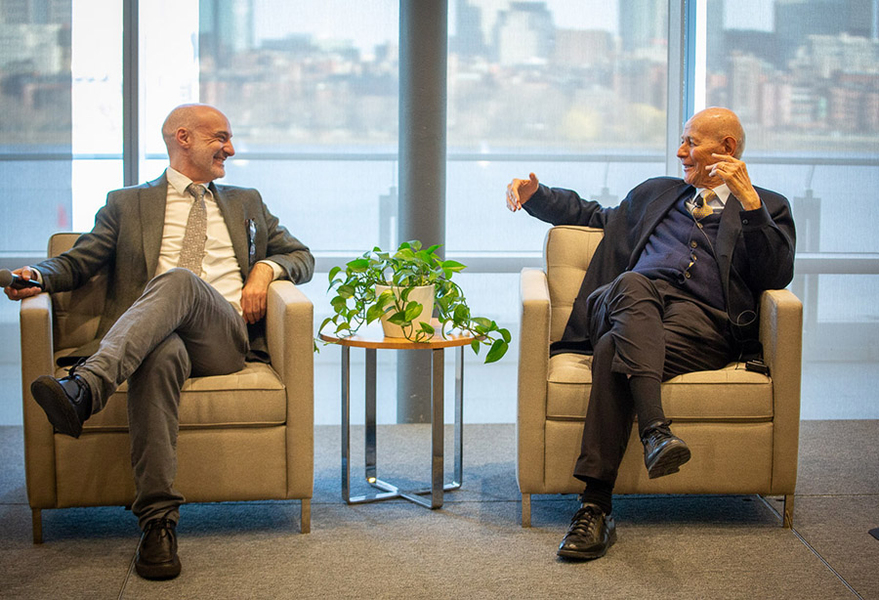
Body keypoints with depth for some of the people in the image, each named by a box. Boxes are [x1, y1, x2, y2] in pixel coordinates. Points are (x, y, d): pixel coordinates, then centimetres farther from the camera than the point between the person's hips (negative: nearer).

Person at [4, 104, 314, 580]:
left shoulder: (246, 204, 32)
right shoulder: (126, 204, 25)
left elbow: (301, 256, 31)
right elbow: (79, 260, 15)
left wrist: (266, 268, 7)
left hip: (226, 339, 1)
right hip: (151, 338, -1)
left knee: (178, 279, -33)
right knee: (161, 355, -40)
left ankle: (85, 388, -54)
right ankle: (158, 523, -44)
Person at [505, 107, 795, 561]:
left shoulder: (767, 207, 21)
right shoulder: (656, 193, 35)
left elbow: (777, 276, 3)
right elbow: (594, 216, 47)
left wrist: (748, 200, -6)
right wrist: (535, 196, 32)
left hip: (701, 318, -3)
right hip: (632, 303, 3)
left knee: (614, 350, -35)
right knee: (632, 283, -36)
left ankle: (596, 508, -41)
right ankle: (654, 429, -54)